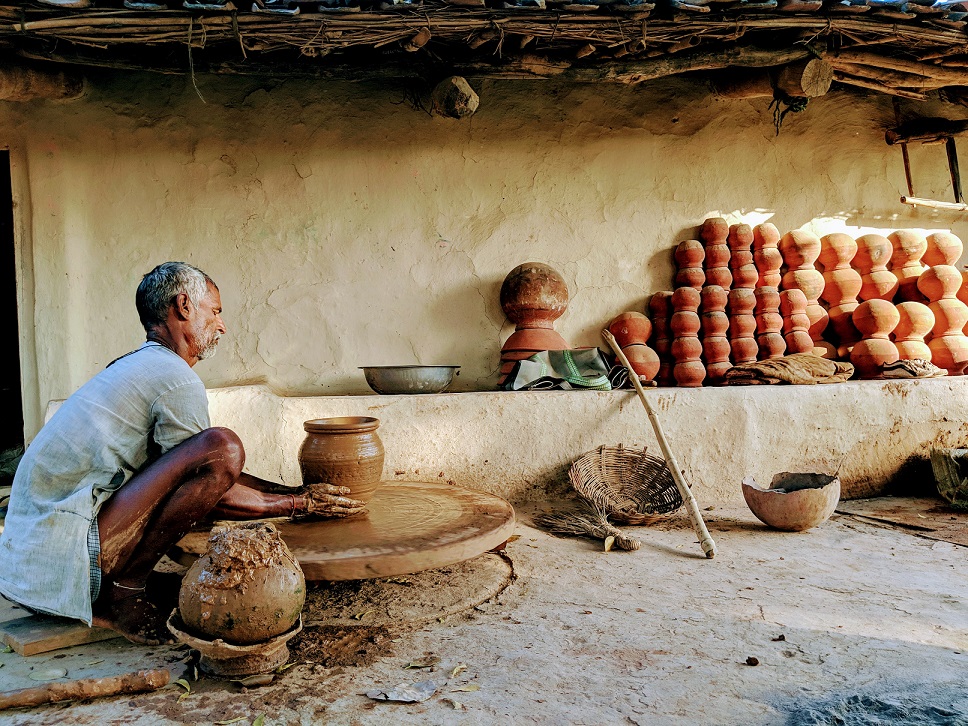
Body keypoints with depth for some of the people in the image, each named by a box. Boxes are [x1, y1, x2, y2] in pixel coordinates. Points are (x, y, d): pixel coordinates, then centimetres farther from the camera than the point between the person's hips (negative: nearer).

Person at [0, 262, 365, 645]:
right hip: (63, 555, -10)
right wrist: (300, 504, 1)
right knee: (222, 446, -24)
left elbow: (208, 478, 21)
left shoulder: (137, 365, 18)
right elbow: (215, 482, -10)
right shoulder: (176, 379, -13)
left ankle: (102, 595, 14)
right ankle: (125, 593, -10)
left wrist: (297, 491, 17)